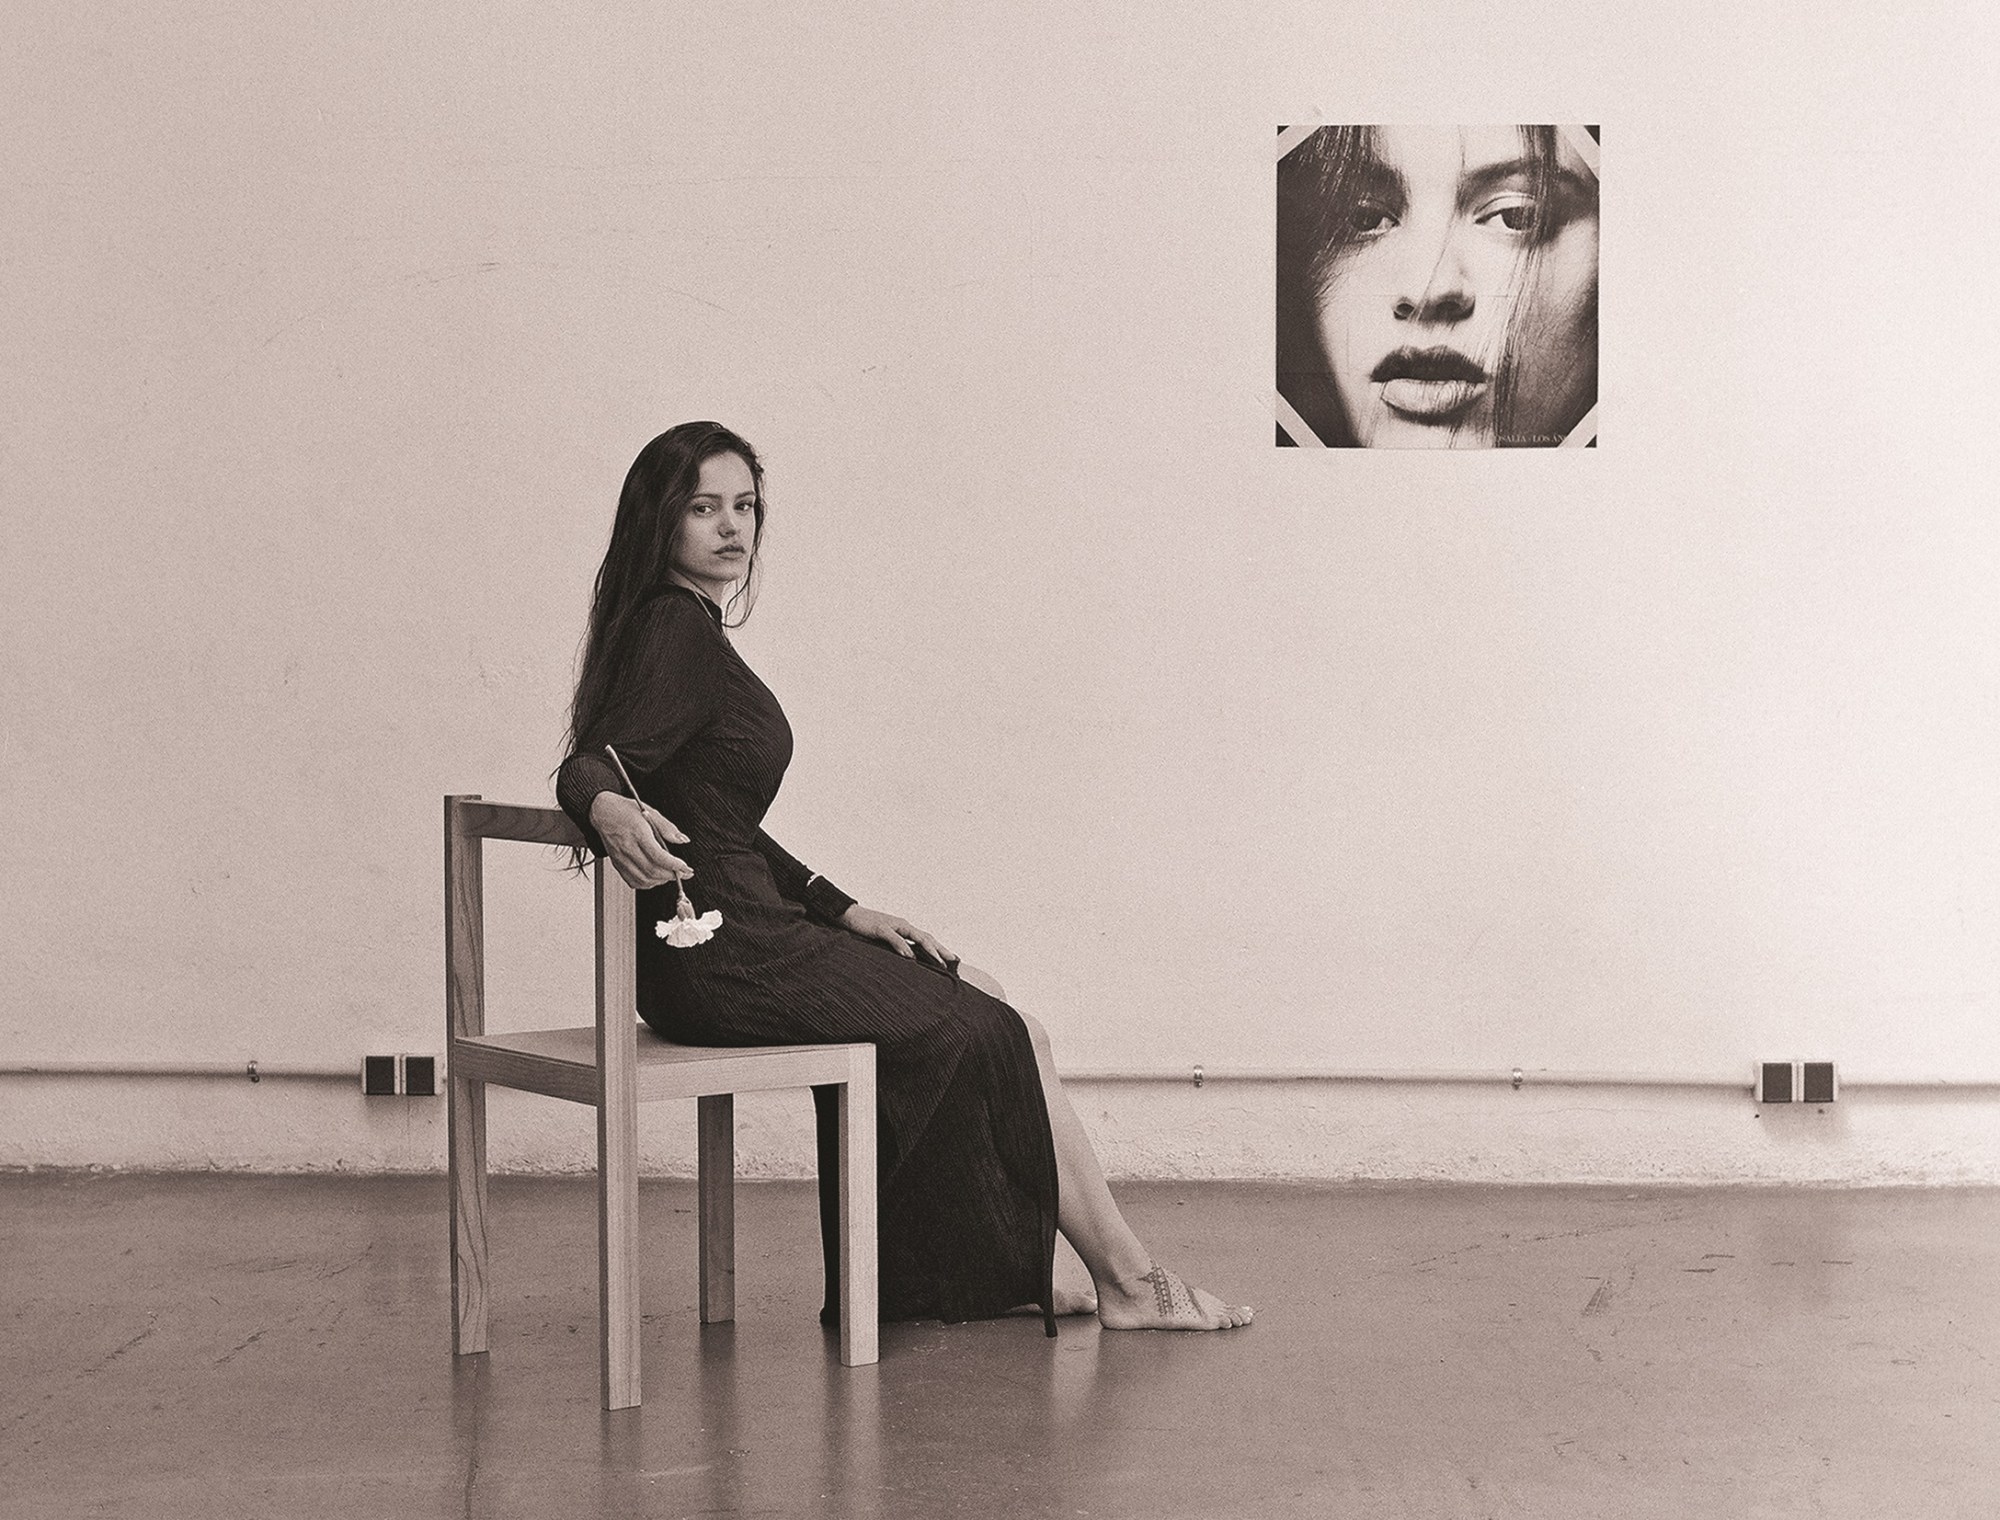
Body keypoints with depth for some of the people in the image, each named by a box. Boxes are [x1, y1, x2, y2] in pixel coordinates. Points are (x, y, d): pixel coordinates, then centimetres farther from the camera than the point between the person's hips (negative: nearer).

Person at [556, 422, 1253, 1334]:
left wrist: (842, 911, 14)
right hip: (726, 958, -10)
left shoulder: (693, 632, 16)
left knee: (970, 998, 15)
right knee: (1005, 1039, -2)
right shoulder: (675, 630, -14)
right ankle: (1125, 1282, 9)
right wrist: (608, 810, -50)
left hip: (736, 938, 10)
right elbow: (591, 764, -26)